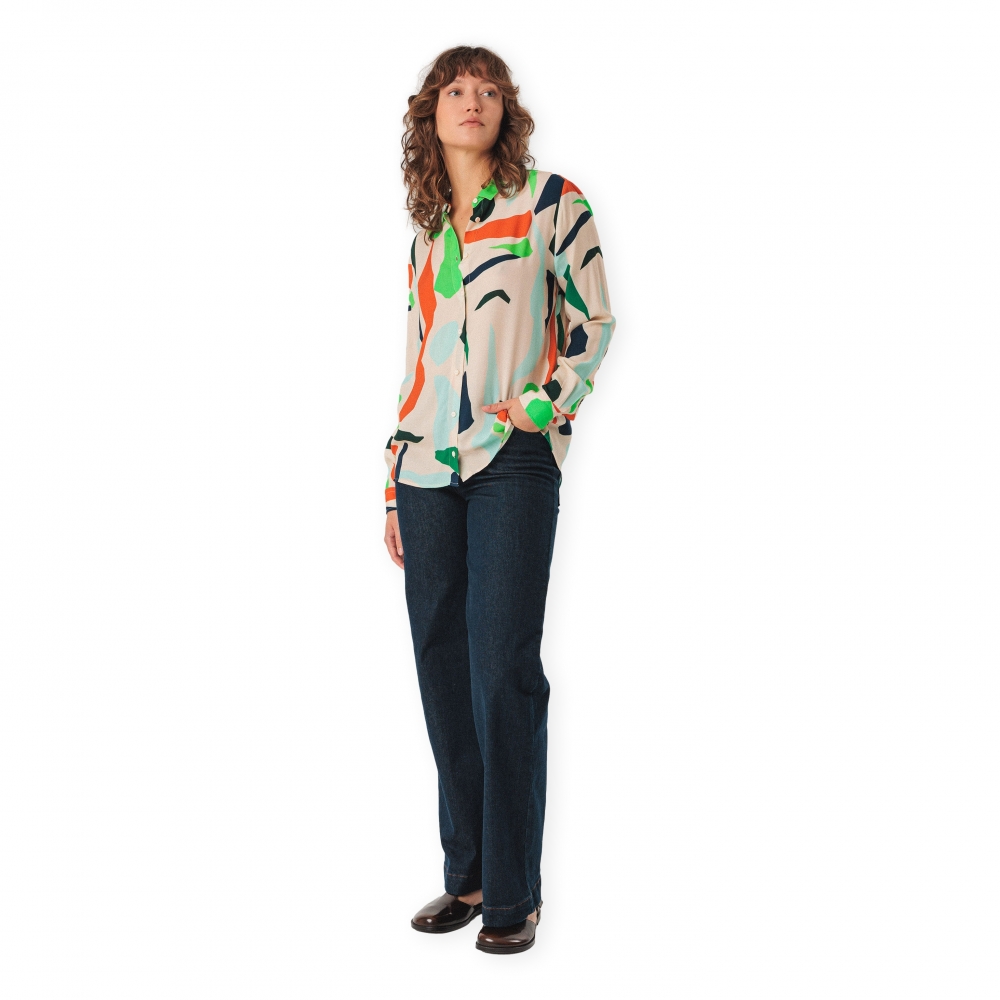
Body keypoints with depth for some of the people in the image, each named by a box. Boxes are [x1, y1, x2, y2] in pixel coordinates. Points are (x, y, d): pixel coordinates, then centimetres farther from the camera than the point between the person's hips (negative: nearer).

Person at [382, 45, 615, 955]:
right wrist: (394, 486, 18)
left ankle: (515, 892, 2)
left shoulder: (550, 201, 4)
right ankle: (465, 874, 17)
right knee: (442, 665, 5)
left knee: (503, 669, -9)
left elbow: (595, 323, 3)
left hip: (514, 461, -5)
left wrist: (545, 404, -12)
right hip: (428, 468, 5)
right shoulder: (426, 230, 19)